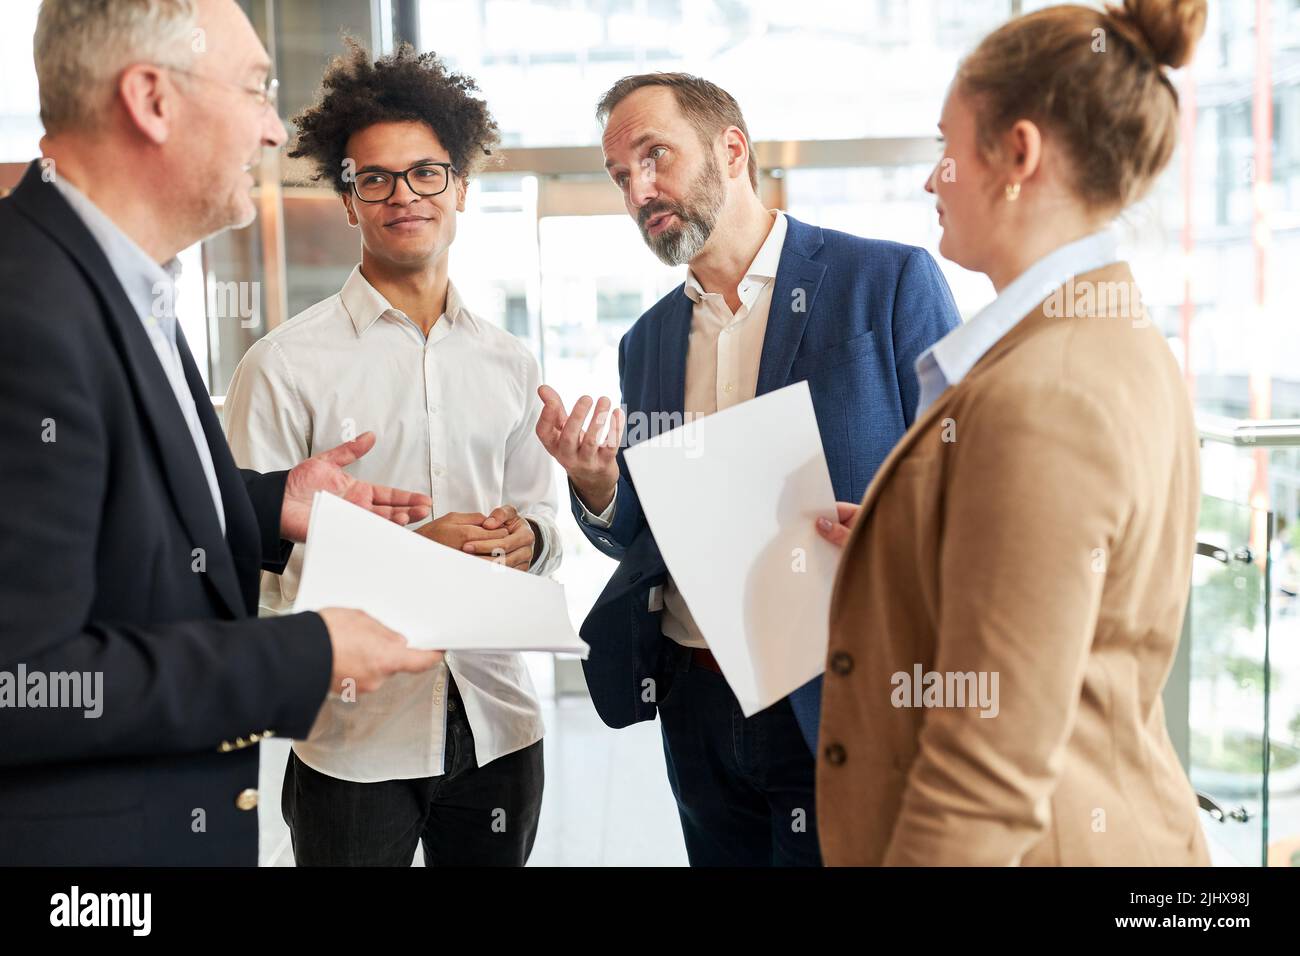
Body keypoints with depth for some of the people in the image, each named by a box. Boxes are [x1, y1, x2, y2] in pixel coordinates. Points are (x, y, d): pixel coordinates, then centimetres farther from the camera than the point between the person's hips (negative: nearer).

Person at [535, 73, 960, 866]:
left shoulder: (890, 281, -7)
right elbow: (640, 537, 12)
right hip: (696, 703, 5)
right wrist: (595, 483, -10)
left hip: (839, 703, -5)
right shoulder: (648, 342, 10)